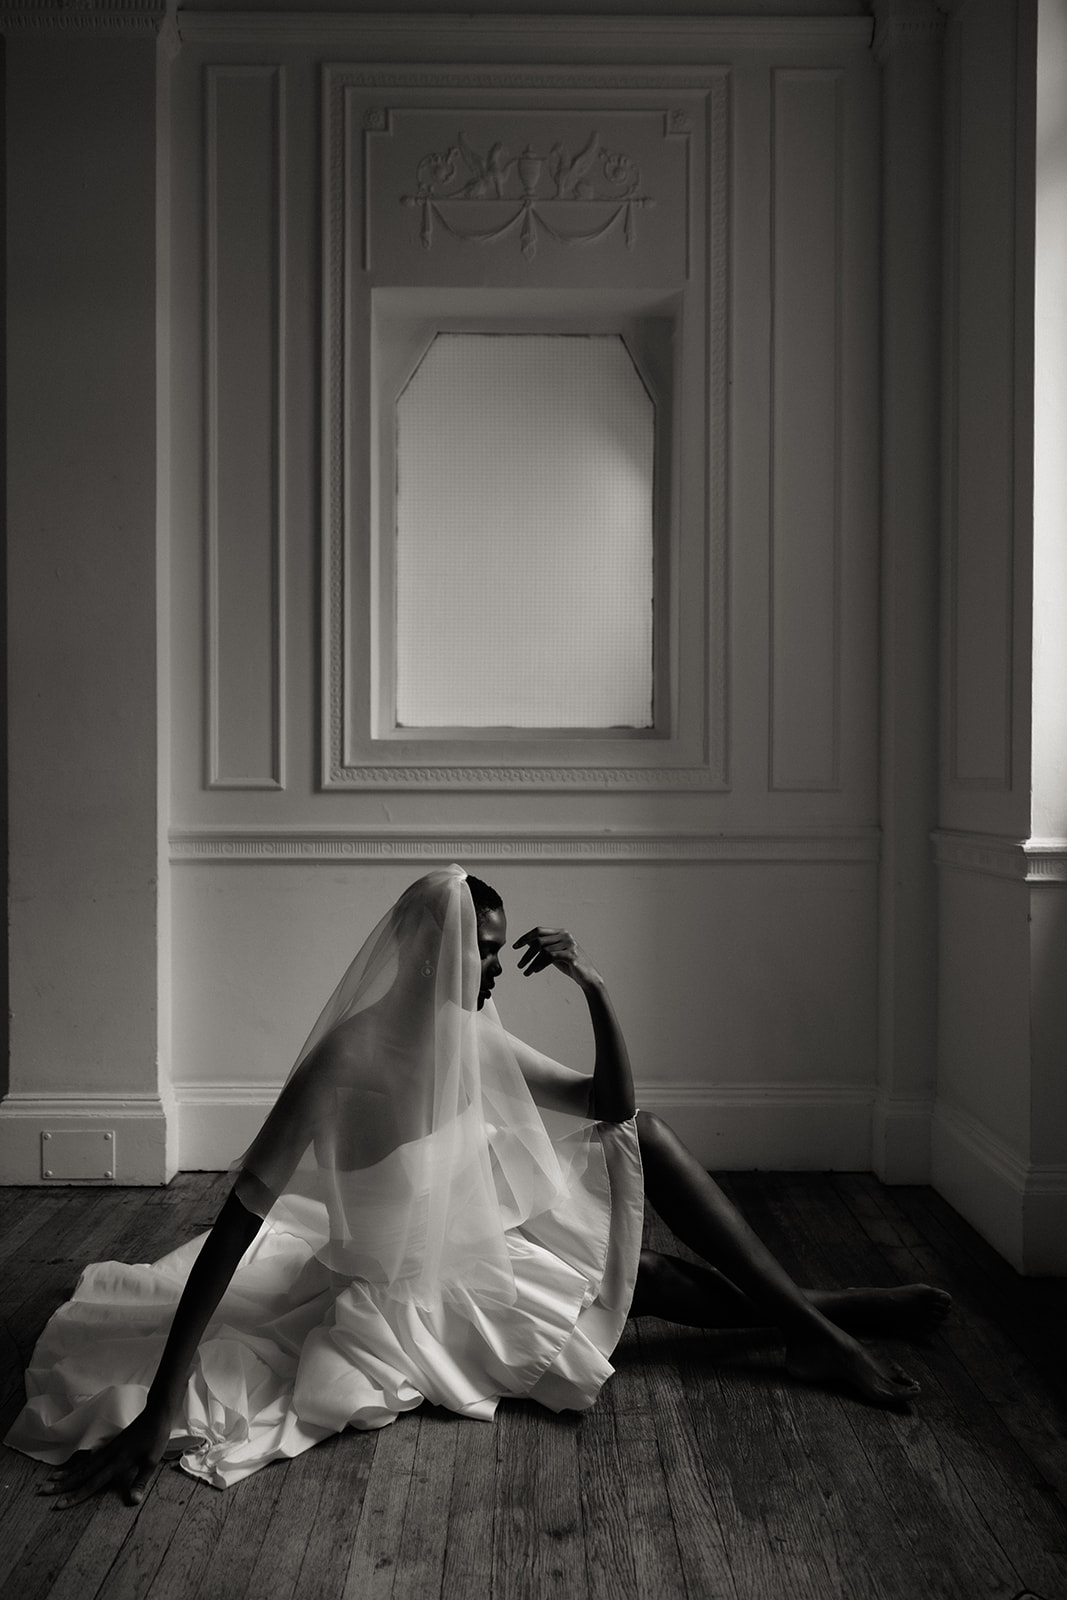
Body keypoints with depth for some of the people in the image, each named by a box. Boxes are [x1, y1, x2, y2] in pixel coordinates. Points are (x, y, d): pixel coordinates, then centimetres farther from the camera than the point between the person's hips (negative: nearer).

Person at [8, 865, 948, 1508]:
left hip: (494, 1248, 7)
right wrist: (157, 1411, -32)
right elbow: (235, 1231, -30)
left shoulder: (474, 1040, -7)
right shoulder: (345, 1063, -29)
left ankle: (803, 1316, 4)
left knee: (643, 1136, -1)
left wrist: (595, 989, -18)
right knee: (640, 1279, -9)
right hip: (420, 1294, -7)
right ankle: (810, 1321, 12)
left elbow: (613, 1106, 0)